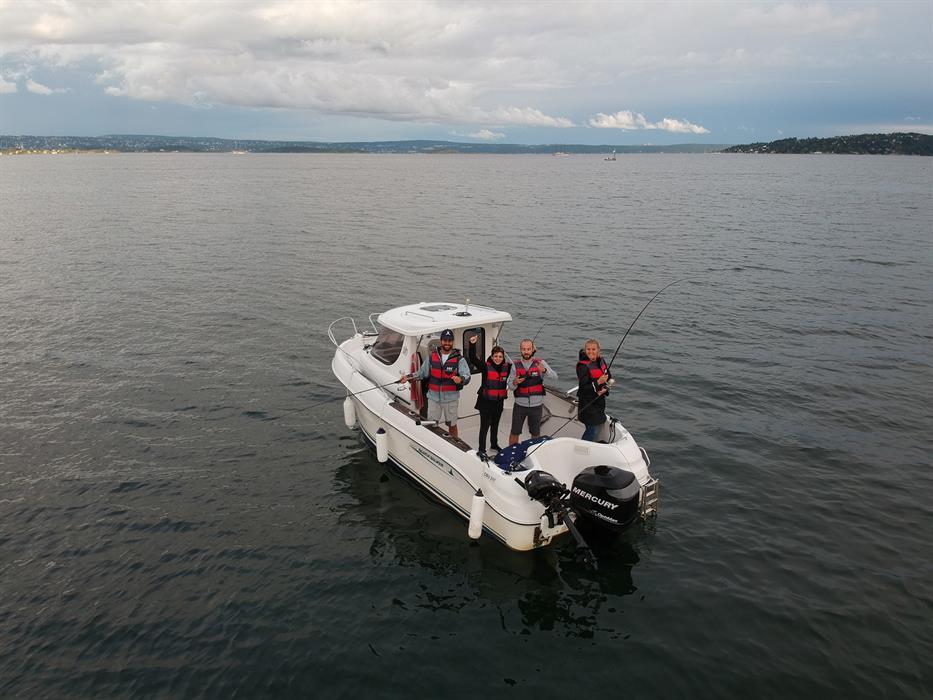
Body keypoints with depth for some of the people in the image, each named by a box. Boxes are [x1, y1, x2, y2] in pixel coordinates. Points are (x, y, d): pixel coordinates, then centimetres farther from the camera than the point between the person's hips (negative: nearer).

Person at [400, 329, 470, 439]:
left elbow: (467, 376, -16)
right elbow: (422, 372, 11)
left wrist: (460, 379, -39)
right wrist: (408, 377, -2)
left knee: (452, 426, 12)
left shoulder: (459, 359, -7)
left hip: (451, 398, -3)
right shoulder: (432, 356, 3)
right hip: (433, 397, 3)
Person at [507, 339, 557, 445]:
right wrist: (515, 383, -24)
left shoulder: (540, 363, -4)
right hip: (520, 405, 0)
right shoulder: (516, 365, 0)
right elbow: (510, 386, 0)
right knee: (514, 433, 5)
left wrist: (544, 370, -34)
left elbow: (555, 376, -14)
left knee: (536, 433, 13)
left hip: (536, 405, 0)